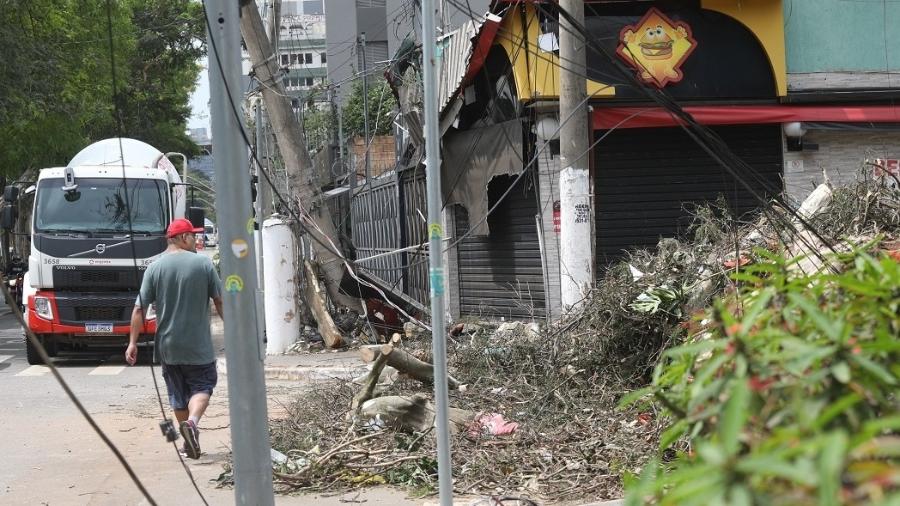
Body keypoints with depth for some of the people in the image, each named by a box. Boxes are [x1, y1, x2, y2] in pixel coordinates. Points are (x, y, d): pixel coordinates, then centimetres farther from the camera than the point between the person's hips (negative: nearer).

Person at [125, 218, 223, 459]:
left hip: (168, 346, 3)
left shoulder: (155, 268, -1)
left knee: (178, 393, 14)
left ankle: (189, 442, 19)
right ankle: (192, 422, -20)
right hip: (198, 345, -2)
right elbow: (220, 301, -2)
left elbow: (139, 308, -4)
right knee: (202, 386, 7)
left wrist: (133, 342, -1)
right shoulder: (203, 264, -5)